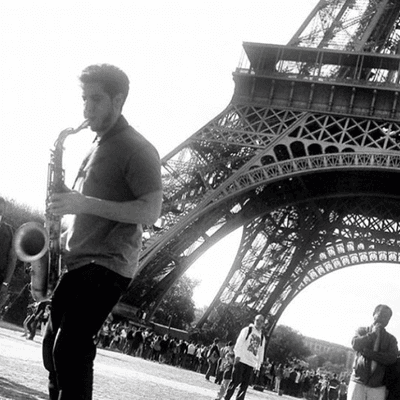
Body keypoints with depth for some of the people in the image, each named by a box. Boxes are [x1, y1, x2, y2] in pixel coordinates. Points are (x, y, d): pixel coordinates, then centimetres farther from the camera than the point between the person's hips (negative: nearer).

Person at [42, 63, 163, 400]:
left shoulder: (136, 149, -9)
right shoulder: (100, 146, 19)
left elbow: (150, 212, -18)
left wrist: (85, 204, -24)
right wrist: (68, 202, 7)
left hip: (108, 265, -9)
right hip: (80, 262, 9)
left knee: (71, 348, -17)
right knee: (54, 344, 10)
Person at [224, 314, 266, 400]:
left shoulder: (262, 337, 18)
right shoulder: (247, 330, 5)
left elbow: (261, 352, 19)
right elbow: (239, 342, -3)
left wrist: (258, 366, 13)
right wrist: (237, 355, -15)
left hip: (251, 364, 5)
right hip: (242, 360, -5)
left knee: (245, 385, -1)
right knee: (235, 381, -9)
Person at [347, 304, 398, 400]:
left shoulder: (390, 339, 10)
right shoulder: (362, 331, 10)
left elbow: (392, 358, -7)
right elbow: (355, 344, -10)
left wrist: (367, 352, -13)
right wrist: (373, 334, -5)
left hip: (378, 386, 1)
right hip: (358, 382, 0)